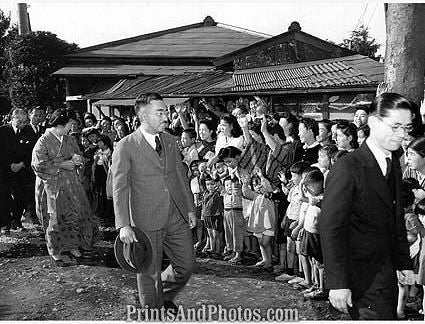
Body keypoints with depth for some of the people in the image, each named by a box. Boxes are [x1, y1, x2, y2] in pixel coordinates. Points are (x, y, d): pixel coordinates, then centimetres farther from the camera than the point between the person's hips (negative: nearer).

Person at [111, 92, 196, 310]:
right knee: (150, 273, 8)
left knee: (186, 265, 12)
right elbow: (119, 188, -12)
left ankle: (164, 296, 39)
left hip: (177, 217, 6)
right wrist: (124, 225, -19)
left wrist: (190, 209, 13)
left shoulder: (171, 141, 8)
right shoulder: (125, 147, -10)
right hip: (146, 221, -5)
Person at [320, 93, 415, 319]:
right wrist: (338, 283, -21)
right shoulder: (347, 168, -19)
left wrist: (404, 262, 16)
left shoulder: (394, 164, 7)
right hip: (361, 279, -8)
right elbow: (330, 228, -21)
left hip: (387, 273, 8)